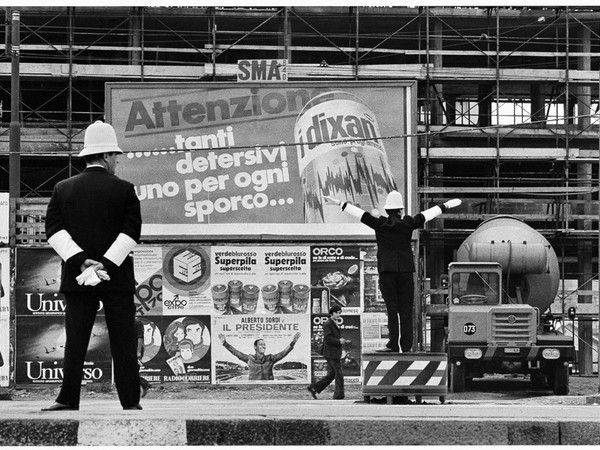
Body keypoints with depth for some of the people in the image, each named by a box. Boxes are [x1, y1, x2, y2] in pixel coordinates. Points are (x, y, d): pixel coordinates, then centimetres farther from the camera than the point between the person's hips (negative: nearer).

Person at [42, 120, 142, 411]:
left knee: (75, 341, 2)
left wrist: (80, 260, -9)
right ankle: (130, 402, 0)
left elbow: (55, 230, -1)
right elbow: (131, 232, -8)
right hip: (116, 279, -2)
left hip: (77, 278, 2)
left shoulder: (62, 189, 7)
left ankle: (69, 400, -3)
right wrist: (106, 265, -11)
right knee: (123, 342, 1)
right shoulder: (124, 190, -1)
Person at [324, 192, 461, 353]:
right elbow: (427, 214, 14)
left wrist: (341, 204, 4)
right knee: (406, 309, 3)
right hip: (406, 271, 1)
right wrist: (446, 205, 26)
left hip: (387, 272, -1)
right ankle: (406, 345, 2)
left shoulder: (380, 223, -2)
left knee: (391, 309, -3)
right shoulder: (408, 223, 4)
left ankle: (393, 344, -9)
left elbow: (361, 214, -1)